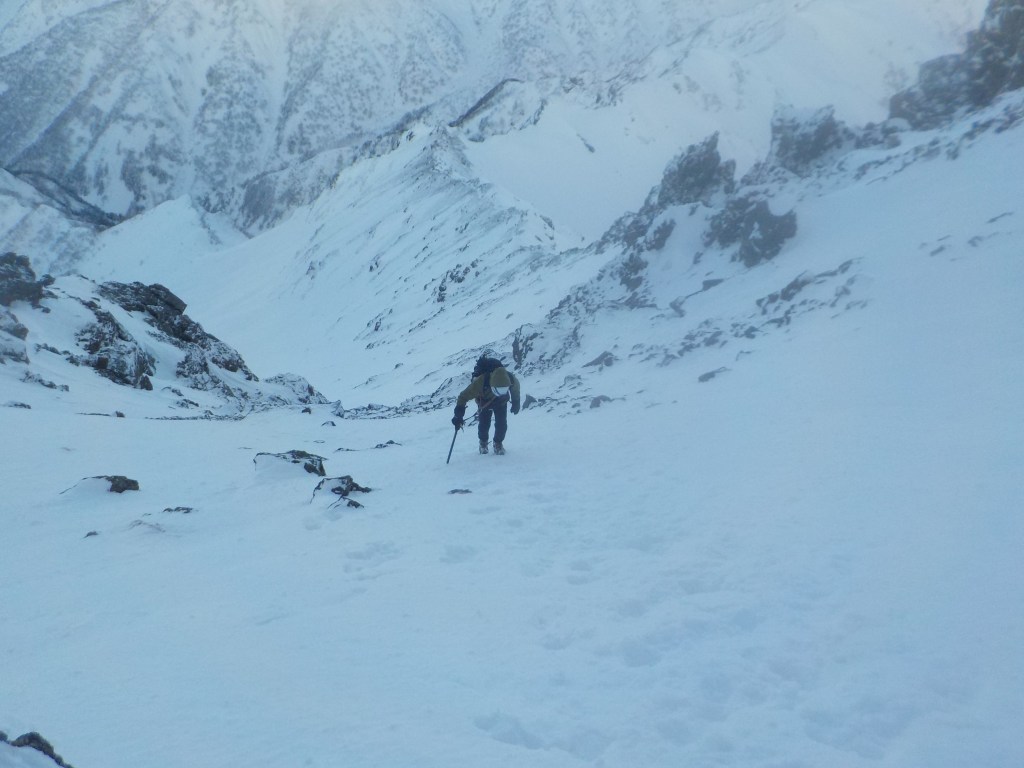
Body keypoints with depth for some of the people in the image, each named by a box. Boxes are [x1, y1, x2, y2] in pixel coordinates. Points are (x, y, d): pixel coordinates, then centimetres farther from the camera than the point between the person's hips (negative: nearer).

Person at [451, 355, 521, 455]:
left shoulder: (510, 379, -36)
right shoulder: (480, 382, -45)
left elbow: (516, 387, -9)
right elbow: (464, 396, -36)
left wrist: (516, 403, 5)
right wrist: (458, 415, -43)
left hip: (501, 401, 2)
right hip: (484, 401, -1)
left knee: (502, 423, -10)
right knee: (484, 423, -7)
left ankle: (498, 443, 19)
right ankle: (483, 442, 26)